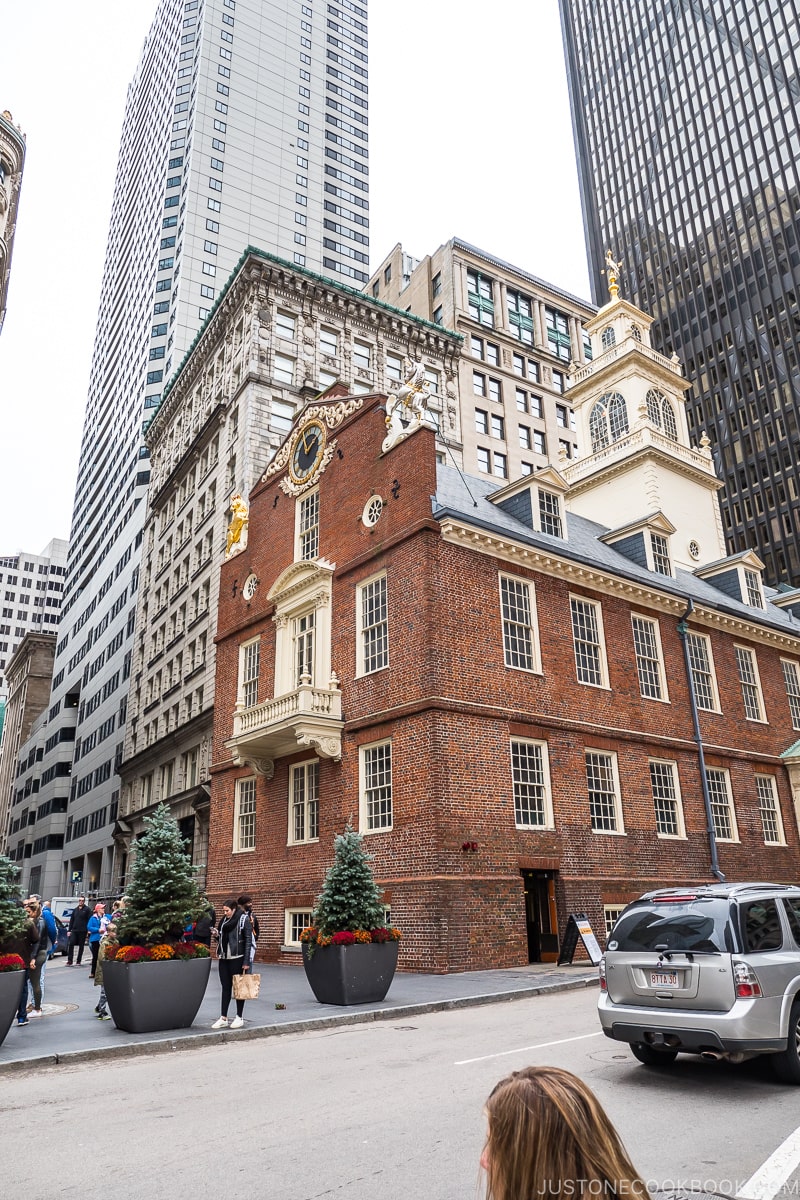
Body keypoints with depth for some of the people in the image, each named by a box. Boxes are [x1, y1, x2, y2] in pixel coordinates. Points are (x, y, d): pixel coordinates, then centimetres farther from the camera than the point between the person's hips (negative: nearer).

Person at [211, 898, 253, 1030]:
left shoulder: (243, 919, -8)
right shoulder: (224, 920, 12)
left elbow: (248, 940, -11)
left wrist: (246, 961, -16)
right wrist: (217, 934, -2)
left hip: (238, 958, -6)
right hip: (224, 957, 6)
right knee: (225, 988, 9)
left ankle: (239, 1017, 13)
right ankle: (223, 1019, 14)